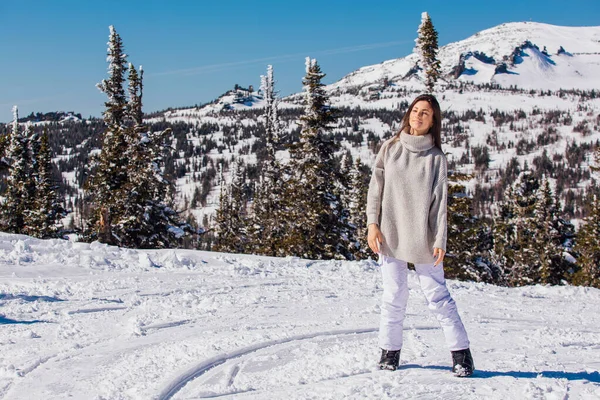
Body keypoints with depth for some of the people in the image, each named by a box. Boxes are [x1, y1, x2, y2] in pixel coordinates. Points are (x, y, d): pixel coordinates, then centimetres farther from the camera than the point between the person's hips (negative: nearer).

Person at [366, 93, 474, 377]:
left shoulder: (436, 157, 2)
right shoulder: (390, 148, 7)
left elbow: (439, 200, 0)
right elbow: (376, 186, 6)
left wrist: (440, 240, -7)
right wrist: (373, 223, -4)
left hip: (423, 238, -1)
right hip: (390, 235, 1)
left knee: (437, 295, -1)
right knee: (394, 296, 4)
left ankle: (461, 353, 5)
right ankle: (390, 350, 17)